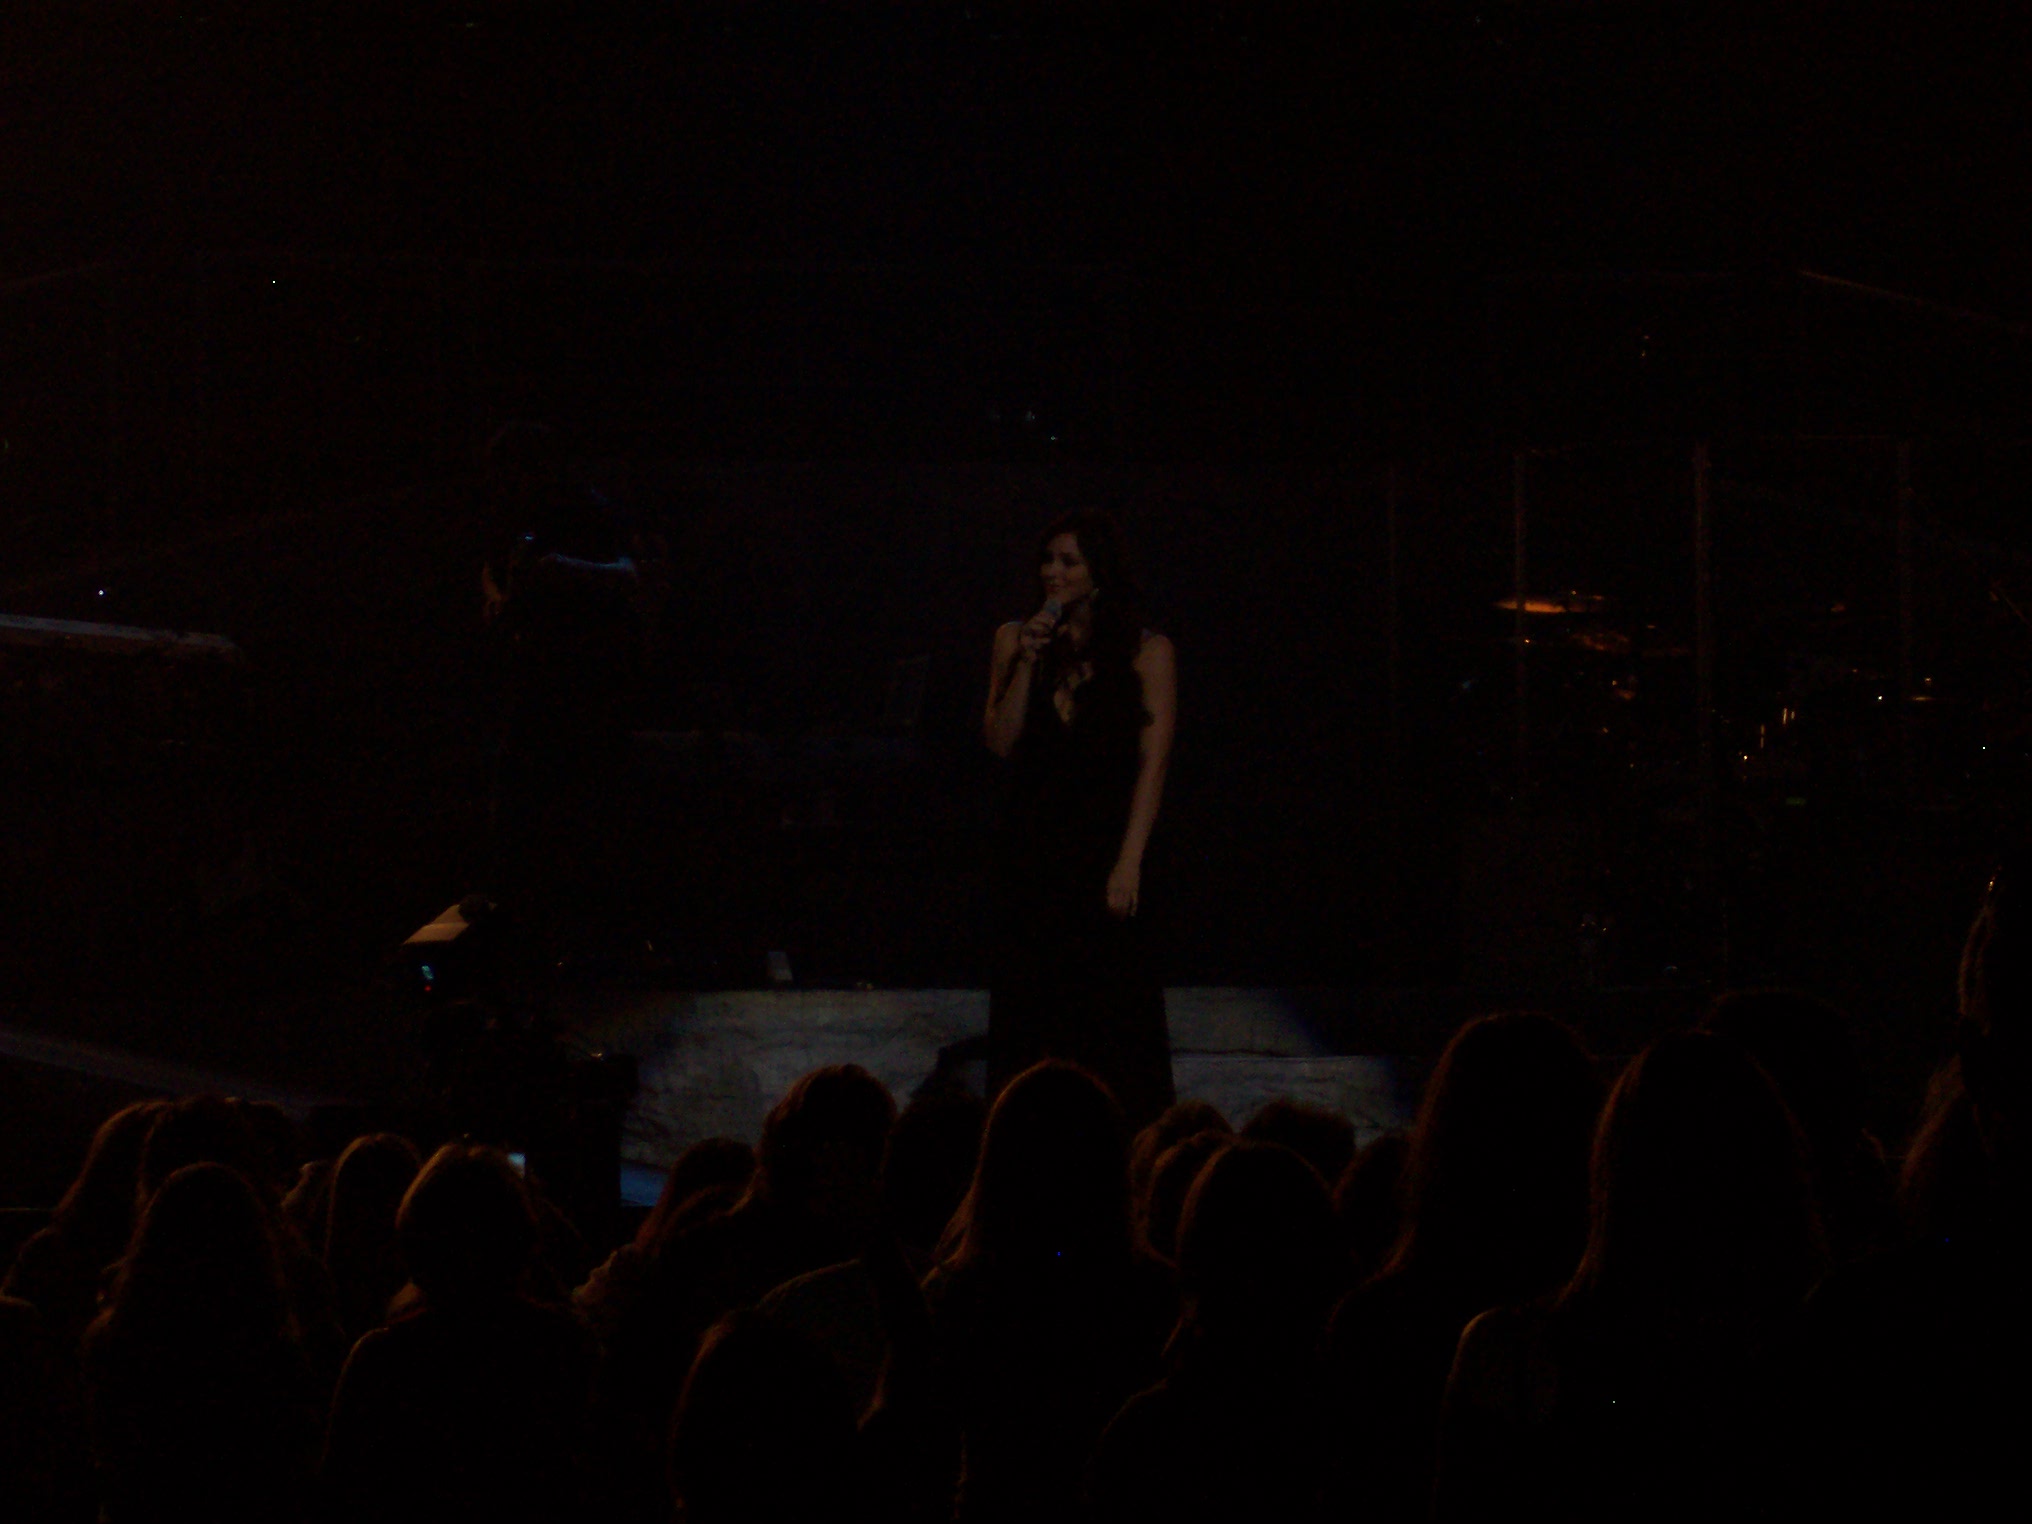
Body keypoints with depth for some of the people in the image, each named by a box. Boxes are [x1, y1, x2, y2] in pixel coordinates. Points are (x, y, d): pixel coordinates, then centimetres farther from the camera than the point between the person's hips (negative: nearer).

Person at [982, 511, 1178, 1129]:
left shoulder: (1146, 653, -1)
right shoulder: (1016, 640, 9)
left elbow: (1152, 764, -6)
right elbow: (1000, 742, 1)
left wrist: (1129, 862, -13)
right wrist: (1027, 664, -10)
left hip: (1104, 843, -3)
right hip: (1033, 844, 3)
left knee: (1111, 1009, -6)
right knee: (1032, 1006, 1)